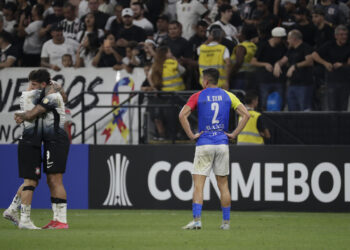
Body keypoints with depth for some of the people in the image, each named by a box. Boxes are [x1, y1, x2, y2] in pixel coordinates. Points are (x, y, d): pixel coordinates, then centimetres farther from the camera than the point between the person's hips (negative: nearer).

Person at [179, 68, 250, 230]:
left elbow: (182, 115, -14)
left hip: (204, 143, -3)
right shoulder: (227, 96, 8)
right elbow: (246, 115, 2)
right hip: (222, 144, 3)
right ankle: (226, 221, 11)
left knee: (198, 184, -4)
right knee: (223, 185, 10)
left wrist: (191, 135, -7)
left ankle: (197, 220, -16)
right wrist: (234, 134, 3)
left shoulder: (197, 96, -1)